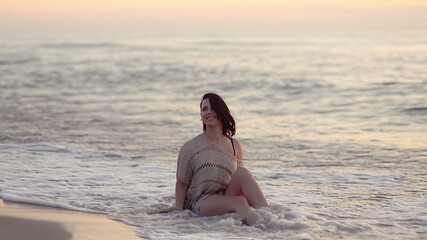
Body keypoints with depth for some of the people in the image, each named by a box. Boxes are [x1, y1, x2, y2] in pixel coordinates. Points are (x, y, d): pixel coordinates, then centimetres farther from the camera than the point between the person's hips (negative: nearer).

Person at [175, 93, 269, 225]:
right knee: (240, 202, -32)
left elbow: (239, 179, 19)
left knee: (243, 172, -24)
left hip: (227, 197, 4)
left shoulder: (235, 145, 11)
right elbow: (181, 183, 2)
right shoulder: (190, 147, 0)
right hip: (199, 203, -4)